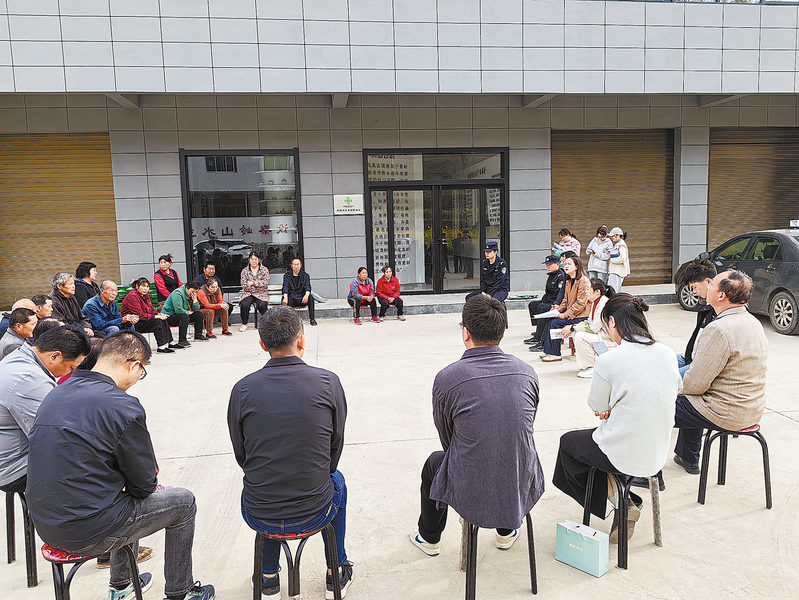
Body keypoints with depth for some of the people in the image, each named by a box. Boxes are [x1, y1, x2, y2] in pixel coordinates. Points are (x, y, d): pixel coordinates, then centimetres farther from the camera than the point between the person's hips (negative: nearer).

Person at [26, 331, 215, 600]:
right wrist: (148, 464, 9)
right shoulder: (123, 406, -21)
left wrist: (143, 458, 13)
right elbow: (144, 485, -13)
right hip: (87, 532, -8)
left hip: (46, 524, 8)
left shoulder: (56, 394, 4)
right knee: (183, 502, 11)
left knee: (125, 493, 34)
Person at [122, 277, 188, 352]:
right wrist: (155, 317, -24)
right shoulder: (132, 296, -18)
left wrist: (158, 314, -5)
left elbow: (152, 310, 17)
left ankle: (171, 343, -11)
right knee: (158, 322, -26)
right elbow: (139, 315, -24)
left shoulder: (146, 295, 12)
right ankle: (161, 347, -28)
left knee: (163, 321, -11)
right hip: (132, 324, -9)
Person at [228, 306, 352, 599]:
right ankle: (337, 574, 43)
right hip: (315, 514, -1)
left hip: (258, 516, 1)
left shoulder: (242, 389, -9)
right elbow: (336, 446, 1)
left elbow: (241, 456, 1)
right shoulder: (328, 382, -11)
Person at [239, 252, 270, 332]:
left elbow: (266, 283, -5)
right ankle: (244, 324, -8)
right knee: (244, 305, -29)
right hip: (248, 293, 1)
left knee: (261, 305, -32)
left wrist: (253, 283, -10)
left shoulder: (264, 270, 6)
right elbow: (244, 285, 0)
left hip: (261, 293, -1)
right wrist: (258, 286, -6)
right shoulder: (244, 271, 9)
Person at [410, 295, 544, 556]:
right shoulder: (527, 372, -6)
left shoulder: (447, 378, -16)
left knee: (434, 462, 30)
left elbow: (447, 438, 1)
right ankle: (507, 531, 51)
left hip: (470, 495, -3)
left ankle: (429, 538, 50)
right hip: (523, 493, 3)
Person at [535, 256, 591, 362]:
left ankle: (555, 354, -11)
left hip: (581, 317, -9)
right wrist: (558, 311, 0)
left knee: (555, 323, -20)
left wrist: (565, 315, -20)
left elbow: (580, 303, -19)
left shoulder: (583, 281, -14)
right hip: (569, 313, 9)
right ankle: (548, 351, -7)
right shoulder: (568, 282, 16)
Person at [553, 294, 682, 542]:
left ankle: (621, 503, 20)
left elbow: (597, 406, -9)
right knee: (598, 436, 30)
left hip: (626, 457, -6)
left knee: (568, 441, 21)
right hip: (658, 453, 6)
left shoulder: (609, 361, -24)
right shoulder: (667, 353, -5)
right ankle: (626, 503, 22)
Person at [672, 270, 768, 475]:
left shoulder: (719, 330, -28)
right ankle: (688, 459, 47)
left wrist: (677, 389, -3)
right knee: (691, 403, 33)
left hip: (724, 414, -9)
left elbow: (695, 384, -24)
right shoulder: (754, 322, 3)